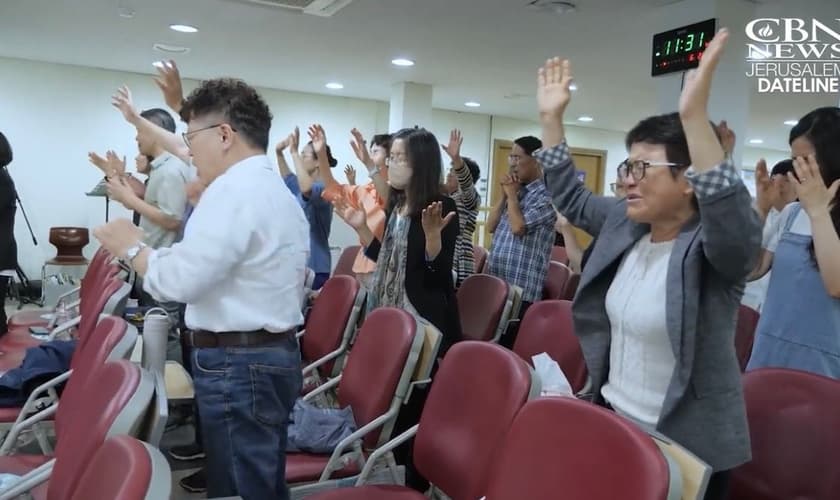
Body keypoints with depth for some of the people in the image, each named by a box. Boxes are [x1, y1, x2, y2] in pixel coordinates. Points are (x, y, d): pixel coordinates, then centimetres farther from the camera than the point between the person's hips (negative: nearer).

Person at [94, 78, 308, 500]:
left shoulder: (232, 190, -16)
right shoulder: (279, 191, 16)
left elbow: (181, 279, -20)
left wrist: (132, 248, -4)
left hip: (236, 363, -10)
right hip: (275, 352, 10)